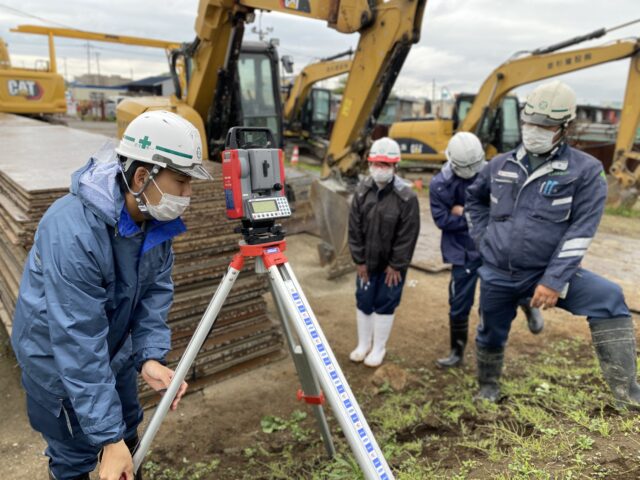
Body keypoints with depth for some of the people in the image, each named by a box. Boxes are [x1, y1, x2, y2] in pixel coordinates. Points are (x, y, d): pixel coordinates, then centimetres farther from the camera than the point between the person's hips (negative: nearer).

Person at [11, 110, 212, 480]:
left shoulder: (158, 219, -15)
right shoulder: (73, 231, -37)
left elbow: (156, 291, -9)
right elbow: (78, 342, -35)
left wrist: (151, 355, -24)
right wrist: (107, 436, -31)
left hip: (116, 342, 6)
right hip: (56, 351, -6)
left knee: (127, 430, 21)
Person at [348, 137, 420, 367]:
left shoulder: (407, 196, -16)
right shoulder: (362, 190, -6)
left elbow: (408, 235, -13)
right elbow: (354, 229, -2)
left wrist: (396, 265, -11)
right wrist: (359, 260, -3)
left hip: (391, 264, -3)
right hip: (366, 262, 4)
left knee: (385, 304, 7)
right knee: (364, 302, 13)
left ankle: (379, 348, 26)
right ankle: (363, 344, 33)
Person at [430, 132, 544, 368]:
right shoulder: (439, 185, -10)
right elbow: (442, 220, -14)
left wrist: (464, 212, -19)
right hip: (462, 252, 0)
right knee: (459, 305, 7)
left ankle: (529, 307, 48)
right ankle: (457, 352, 26)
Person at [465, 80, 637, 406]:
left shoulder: (585, 170, -9)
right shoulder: (501, 165, 2)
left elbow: (580, 233, -15)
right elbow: (473, 198, 20)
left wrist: (554, 281, -21)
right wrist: (483, 238, 8)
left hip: (546, 273, -2)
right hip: (497, 273, 3)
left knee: (609, 301, -26)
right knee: (491, 334, 17)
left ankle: (625, 391, -20)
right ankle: (488, 388, 45)